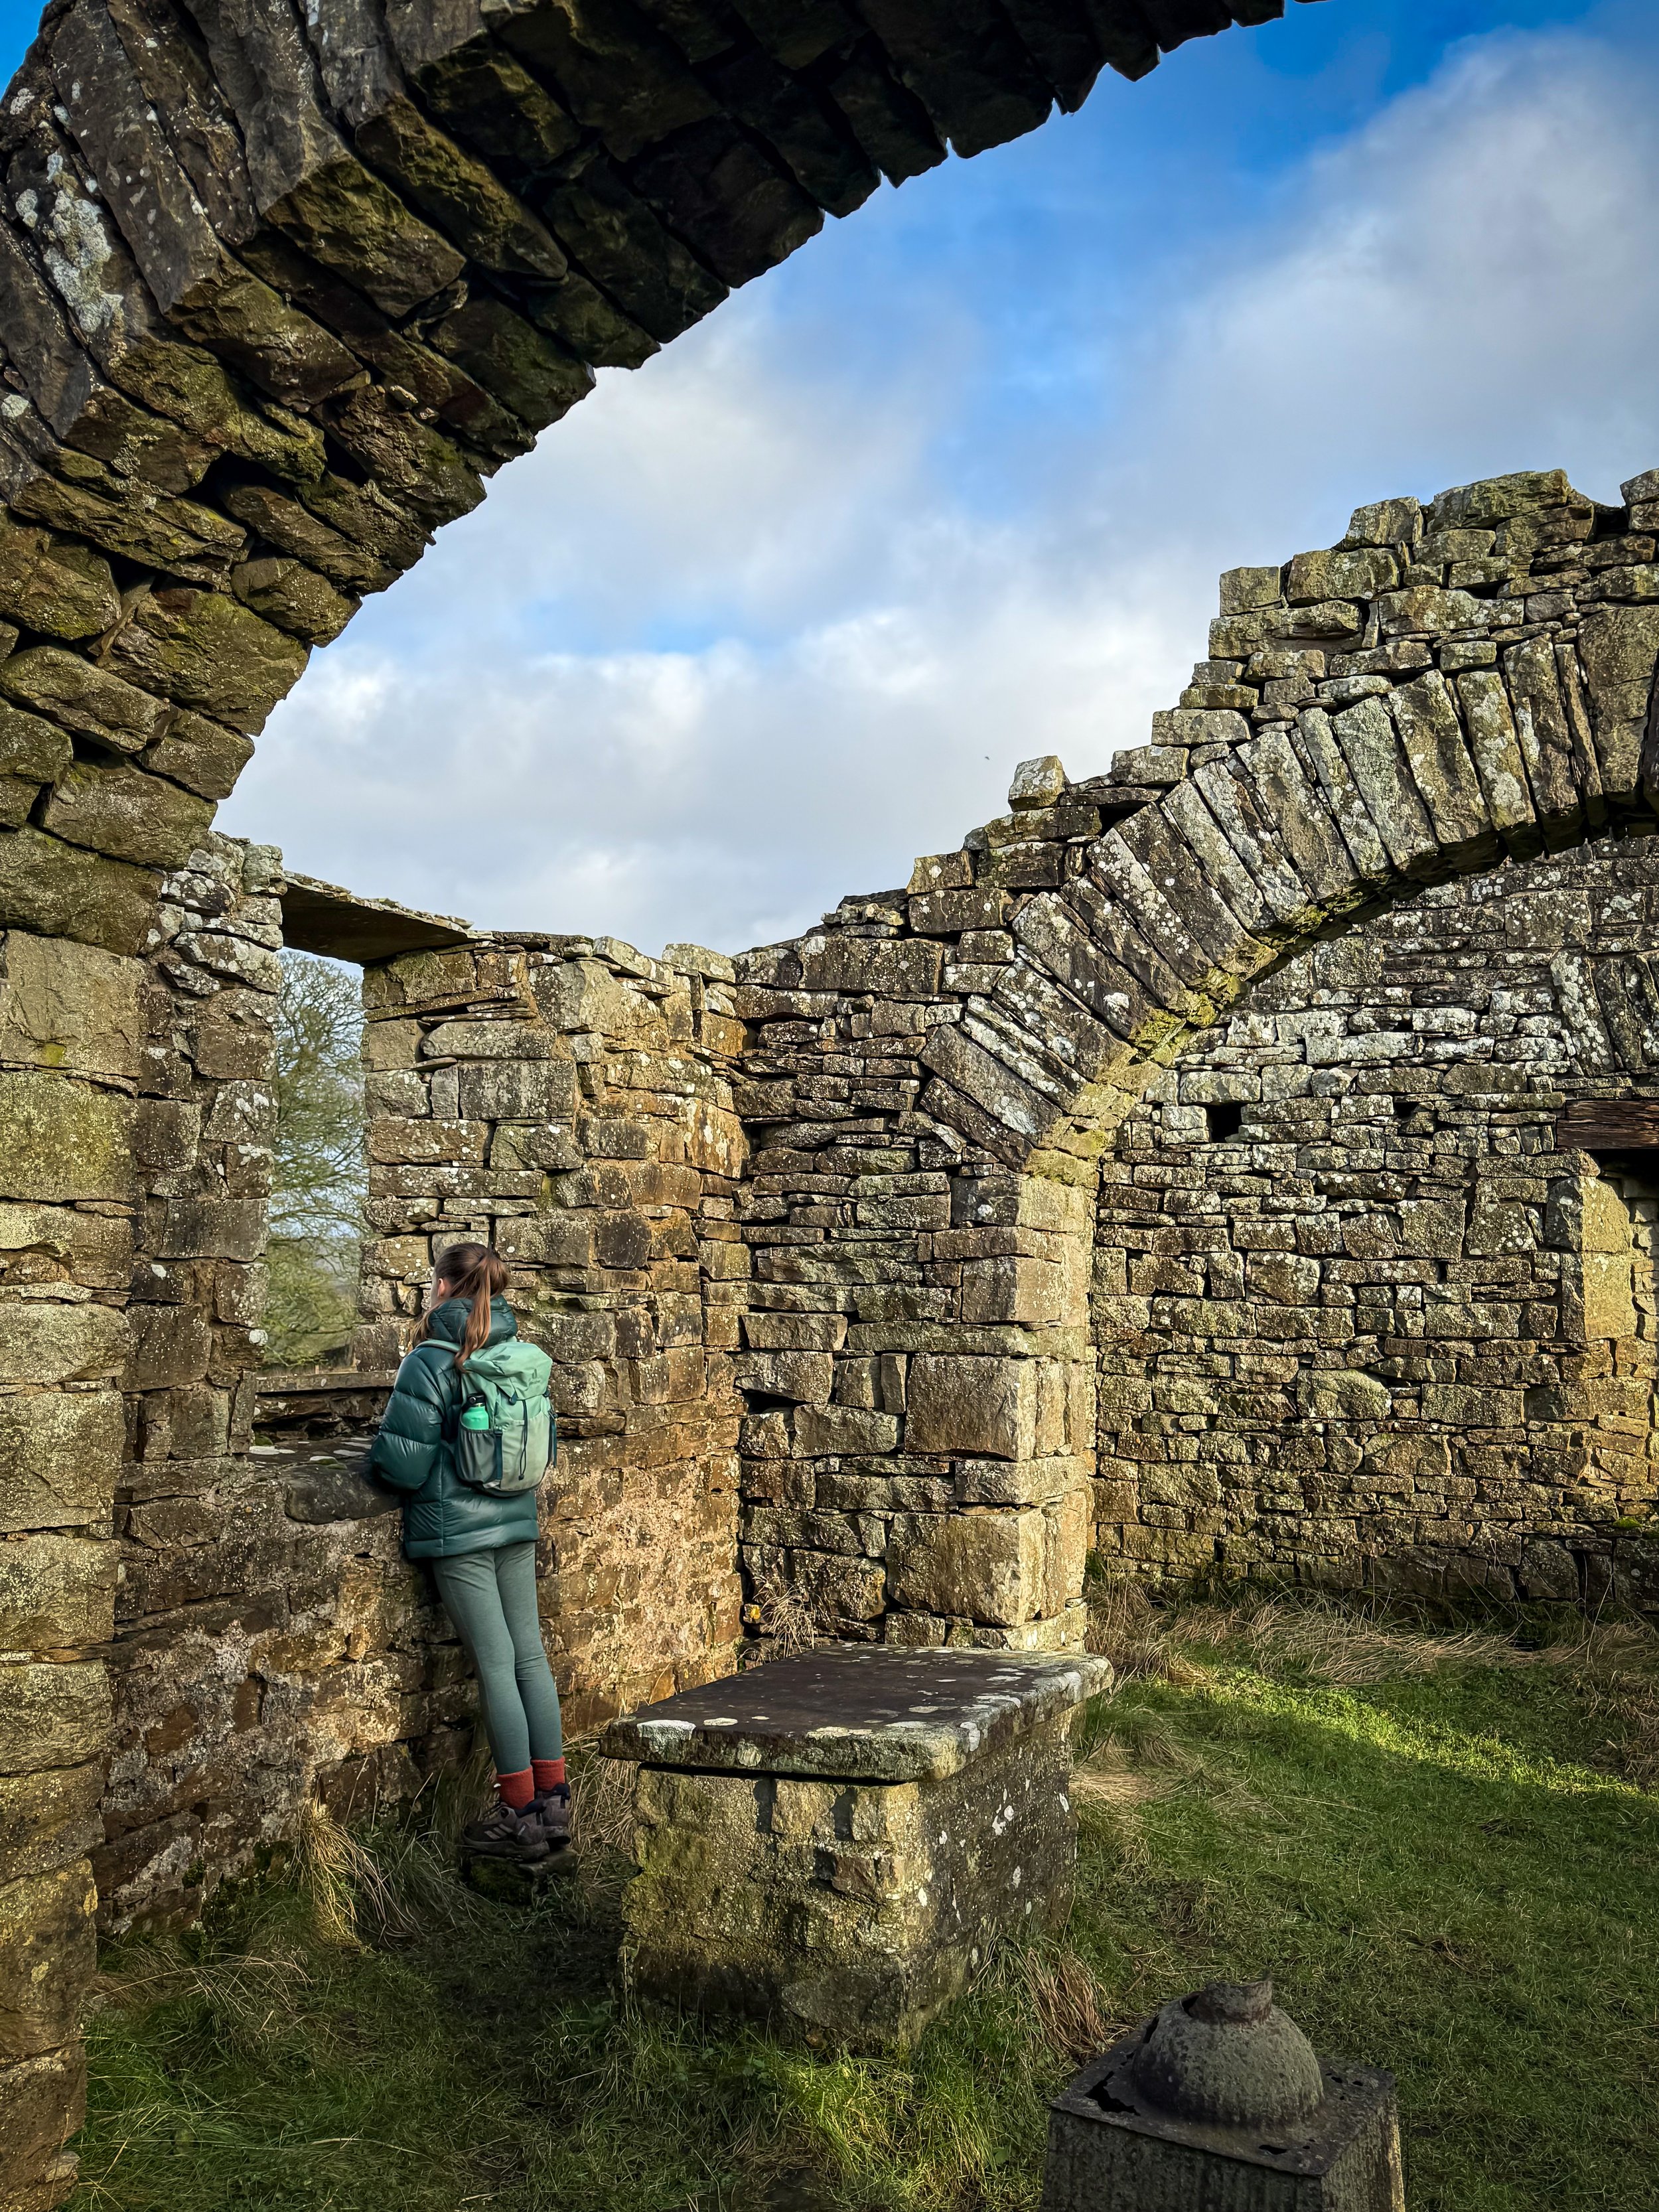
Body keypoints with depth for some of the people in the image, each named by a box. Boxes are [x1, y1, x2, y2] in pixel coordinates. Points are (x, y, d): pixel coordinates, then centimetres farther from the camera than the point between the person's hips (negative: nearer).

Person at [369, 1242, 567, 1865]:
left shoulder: (430, 1363, -13)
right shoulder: (523, 1358, 6)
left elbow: (404, 1462, -14)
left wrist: (373, 1459, 7)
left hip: (459, 1530, -6)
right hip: (516, 1522, 6)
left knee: (494, 1663, -1)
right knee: (529, 1654, 11)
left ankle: (520, 1814, 7)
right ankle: (553, 1801, 18)